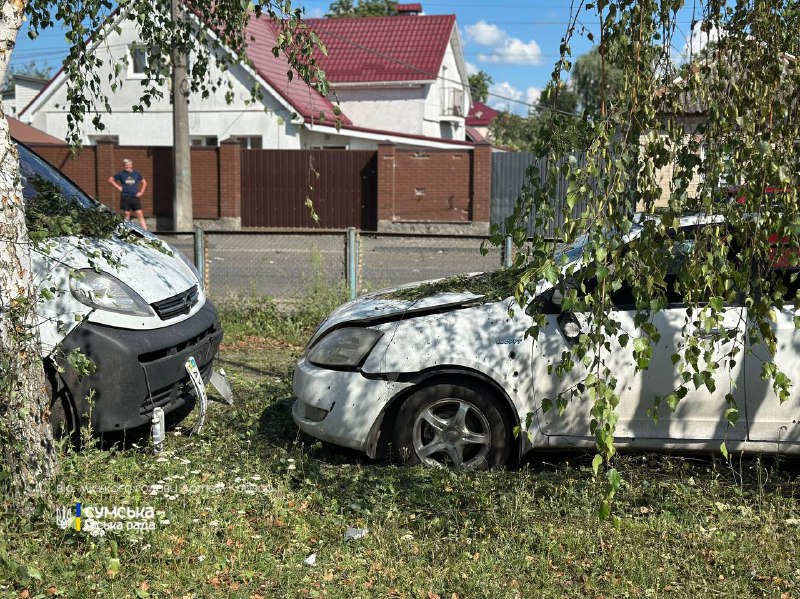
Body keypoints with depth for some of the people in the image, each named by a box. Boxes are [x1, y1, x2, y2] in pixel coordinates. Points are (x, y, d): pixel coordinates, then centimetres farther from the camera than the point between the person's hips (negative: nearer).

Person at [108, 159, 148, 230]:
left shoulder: (137, 173, 9)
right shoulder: (121, 174, 3)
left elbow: (144, 182, 19)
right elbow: (110, 180, 10)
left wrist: (141, 192, 7)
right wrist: (118, 187, 0)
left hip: (135, 197, 1)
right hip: (125, 197, -1)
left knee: (140, 215, -5)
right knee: (126, 215, 2)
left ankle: (145, 231, -9)